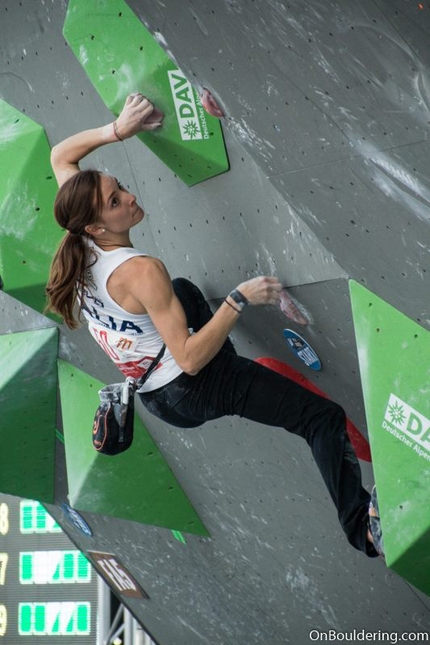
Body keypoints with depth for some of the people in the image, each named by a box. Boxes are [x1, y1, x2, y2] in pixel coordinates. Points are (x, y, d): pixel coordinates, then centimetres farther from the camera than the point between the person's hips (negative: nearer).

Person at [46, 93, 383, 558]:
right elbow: (190, 359, -31)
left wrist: (117, 130, -7)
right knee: (324, 418, -15)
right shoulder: (141, 271, -29)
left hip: (152, 392, 9)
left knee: (183, 291, 37)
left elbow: (60, 156, 6)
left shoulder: (81, 247, -7)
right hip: (191, 389, -9)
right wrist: (239, 300, -34)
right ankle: (364, 529, -21)